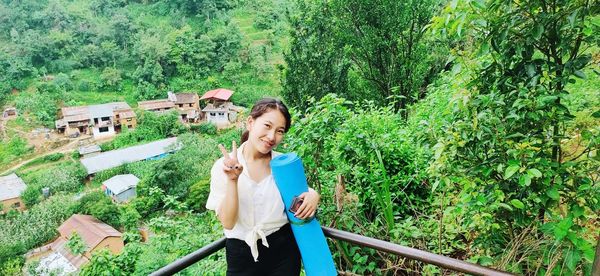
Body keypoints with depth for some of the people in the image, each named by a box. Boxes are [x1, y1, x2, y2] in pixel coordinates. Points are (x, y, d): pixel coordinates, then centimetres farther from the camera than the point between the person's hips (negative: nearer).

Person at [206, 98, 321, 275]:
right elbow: (227, 223, -14)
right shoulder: (223, 166, -10)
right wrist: (232, 180, -26)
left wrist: (313, 196, -16)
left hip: (283, 250, 2)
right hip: (241, 255, -2)